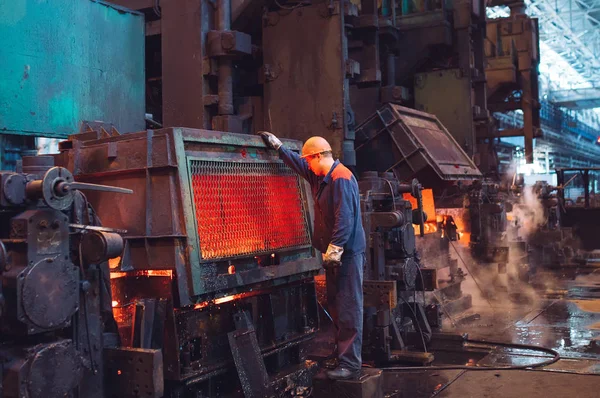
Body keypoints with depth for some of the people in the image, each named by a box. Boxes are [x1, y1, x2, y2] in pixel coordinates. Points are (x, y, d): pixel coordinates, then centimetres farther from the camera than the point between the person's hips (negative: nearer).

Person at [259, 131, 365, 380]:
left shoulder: (341, 179, -17)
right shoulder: (320, 176, 13)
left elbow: (345, 218, -24)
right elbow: (299, 164, 31)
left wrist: (335, 248, -26)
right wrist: (278, 148, 36)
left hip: (347, 253, -10)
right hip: (334, 252, 10)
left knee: (349, 308, -8)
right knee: (336, 306, 13)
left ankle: (350, 364, -6)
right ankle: (342, 353, 22)